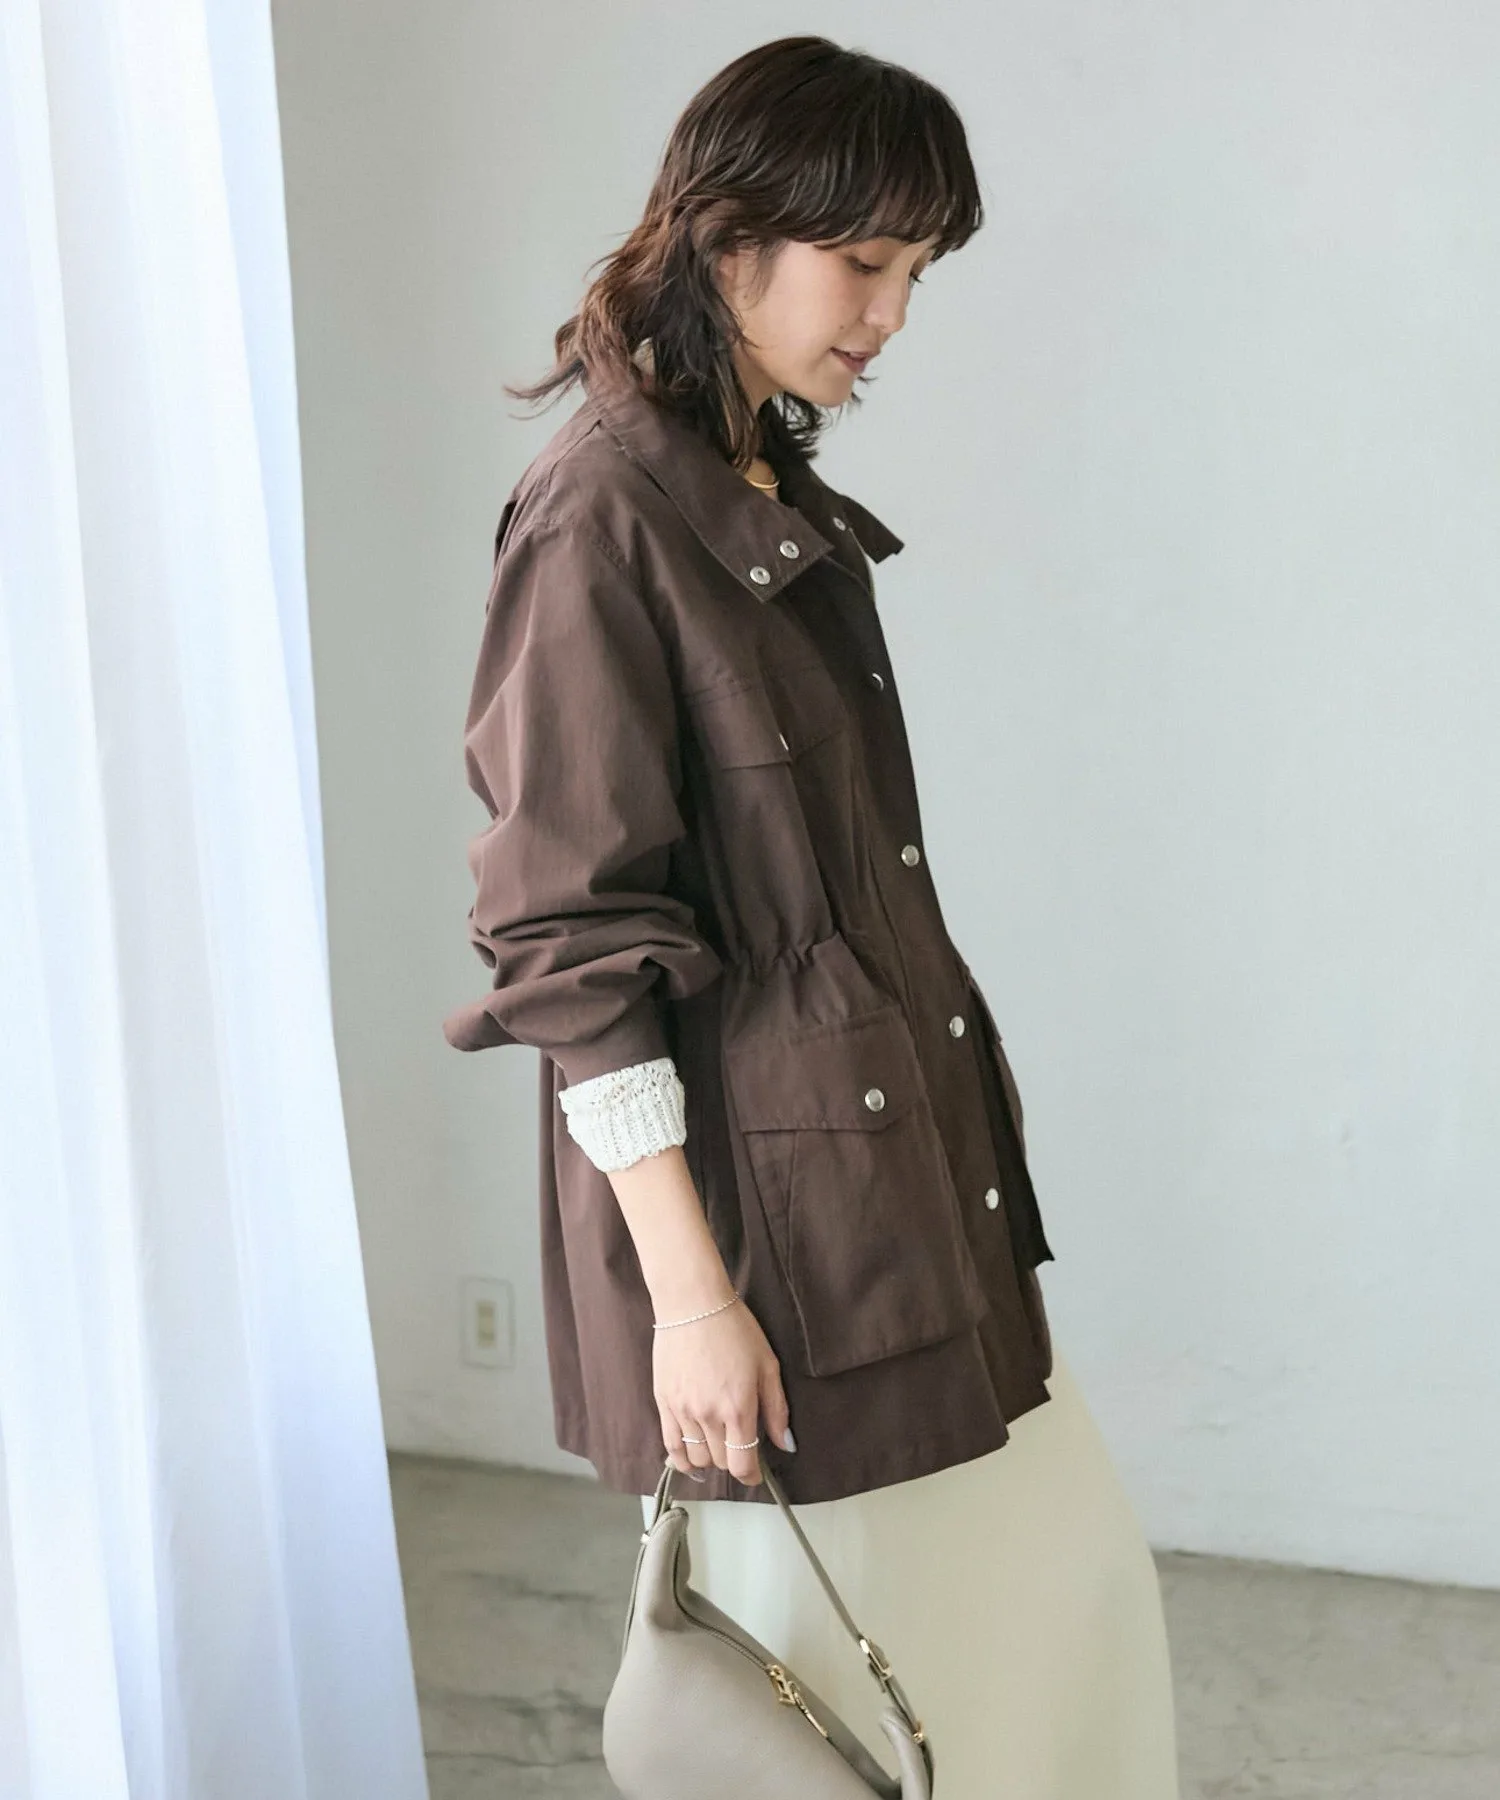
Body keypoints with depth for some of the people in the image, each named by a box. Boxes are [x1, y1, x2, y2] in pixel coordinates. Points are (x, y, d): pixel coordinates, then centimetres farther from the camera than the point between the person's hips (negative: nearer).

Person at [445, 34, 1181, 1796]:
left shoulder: (783, 498, 10)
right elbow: (569, 946, -19)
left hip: (906, 1175, 9)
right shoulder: (603, 511, -17)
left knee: (1071, 1573, 18)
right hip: (764, 1201, -9)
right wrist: (689, 1287, -20)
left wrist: (962, 1169, 18)